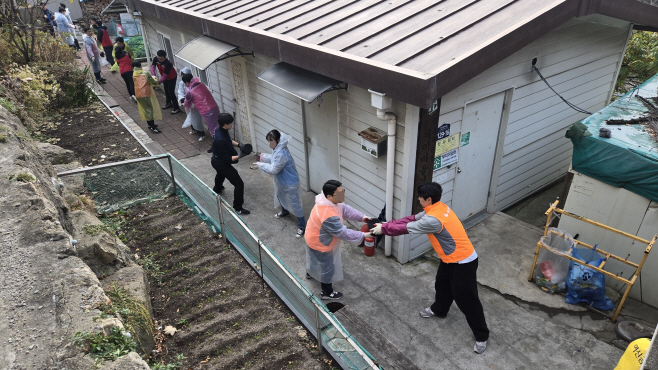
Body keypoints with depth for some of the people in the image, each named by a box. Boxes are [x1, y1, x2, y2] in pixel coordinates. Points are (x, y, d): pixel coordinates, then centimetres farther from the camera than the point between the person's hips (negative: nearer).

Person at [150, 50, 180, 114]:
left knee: (171, 92, -12)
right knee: (166, 91, 22)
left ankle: (176, 108, -6)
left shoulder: (168, 64, -37)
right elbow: (152, 66, -26)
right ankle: (168, 103, 44)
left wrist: (158, 82, -45)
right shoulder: (155, 59, -18)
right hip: (165, 78, 8)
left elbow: (164, 75, -38)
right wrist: (153, 75, -44)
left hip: (172, 78, -7)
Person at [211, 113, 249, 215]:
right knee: (239, 183, -5)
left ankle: (217, 189, 72)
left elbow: (229, 141, 10)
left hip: (216, 161, 10)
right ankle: (238, 208, 2)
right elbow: (227, 158, -31)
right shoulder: (221, 140, -37)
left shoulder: (219, 130, -9)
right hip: (222, 164, -10)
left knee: (220, 174, 41)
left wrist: (238, 144, -6)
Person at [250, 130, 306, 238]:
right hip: (281, 181, 11)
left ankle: (302, 226, 14)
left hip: (289, 183, -11)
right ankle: (284, 211, 62)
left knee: (295, 204, 1)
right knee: (280, 196, 33)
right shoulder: (278, 149, -3)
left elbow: (273, 169, -28)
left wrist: (259, 165, -19)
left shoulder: (281, 154, -34)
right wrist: (263, 157, 9)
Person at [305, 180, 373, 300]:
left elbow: (345, 209, -3)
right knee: (327, 268, 15)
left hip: (315, 239, 9)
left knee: (316, 258, 36)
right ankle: (327, 293, 38)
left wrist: (362, 217, -12)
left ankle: (310, 272, 66)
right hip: (320, 244, -9)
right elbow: (343, 233, -34)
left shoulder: (329, 201, -15)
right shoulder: (329, 216, -43)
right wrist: (363, 235, -26)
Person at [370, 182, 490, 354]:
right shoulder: (437, 207, -2)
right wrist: (389, 224, -1)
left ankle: (481, 336, 21)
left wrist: (384, 229, -10)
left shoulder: (433, 219, -33)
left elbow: (406, 228, -23)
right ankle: (438, 310, 54)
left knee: (466, 298, 3)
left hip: (463, 261, -10)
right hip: (451, 258, 10)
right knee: (442, 284, 27)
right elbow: (413, 219, 5)